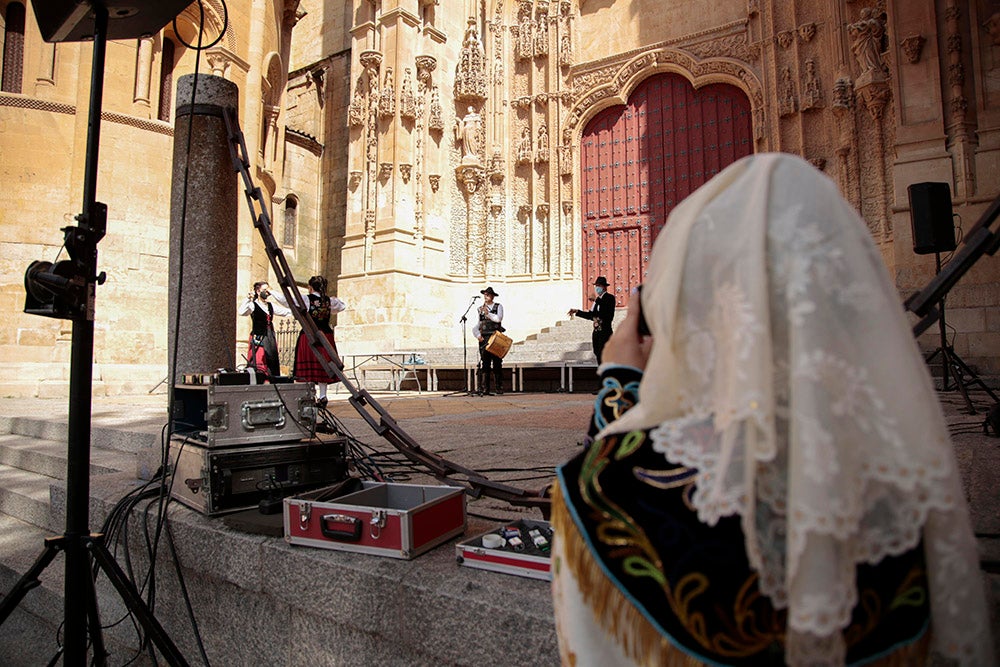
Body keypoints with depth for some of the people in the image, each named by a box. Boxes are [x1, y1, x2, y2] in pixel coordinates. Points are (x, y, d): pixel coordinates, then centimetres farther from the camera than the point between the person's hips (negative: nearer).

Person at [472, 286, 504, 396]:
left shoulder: (498, 307, 9)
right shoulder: (480, 309, 15)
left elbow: (499, 318, -10)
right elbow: (474, 326, 11)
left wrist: (488, 313, -13)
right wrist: (478, 335, -4)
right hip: (484, 339, 2)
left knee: (497, 364, -1)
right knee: (484, 364, -4)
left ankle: (500, 388, 5)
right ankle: (484, 389, -4)